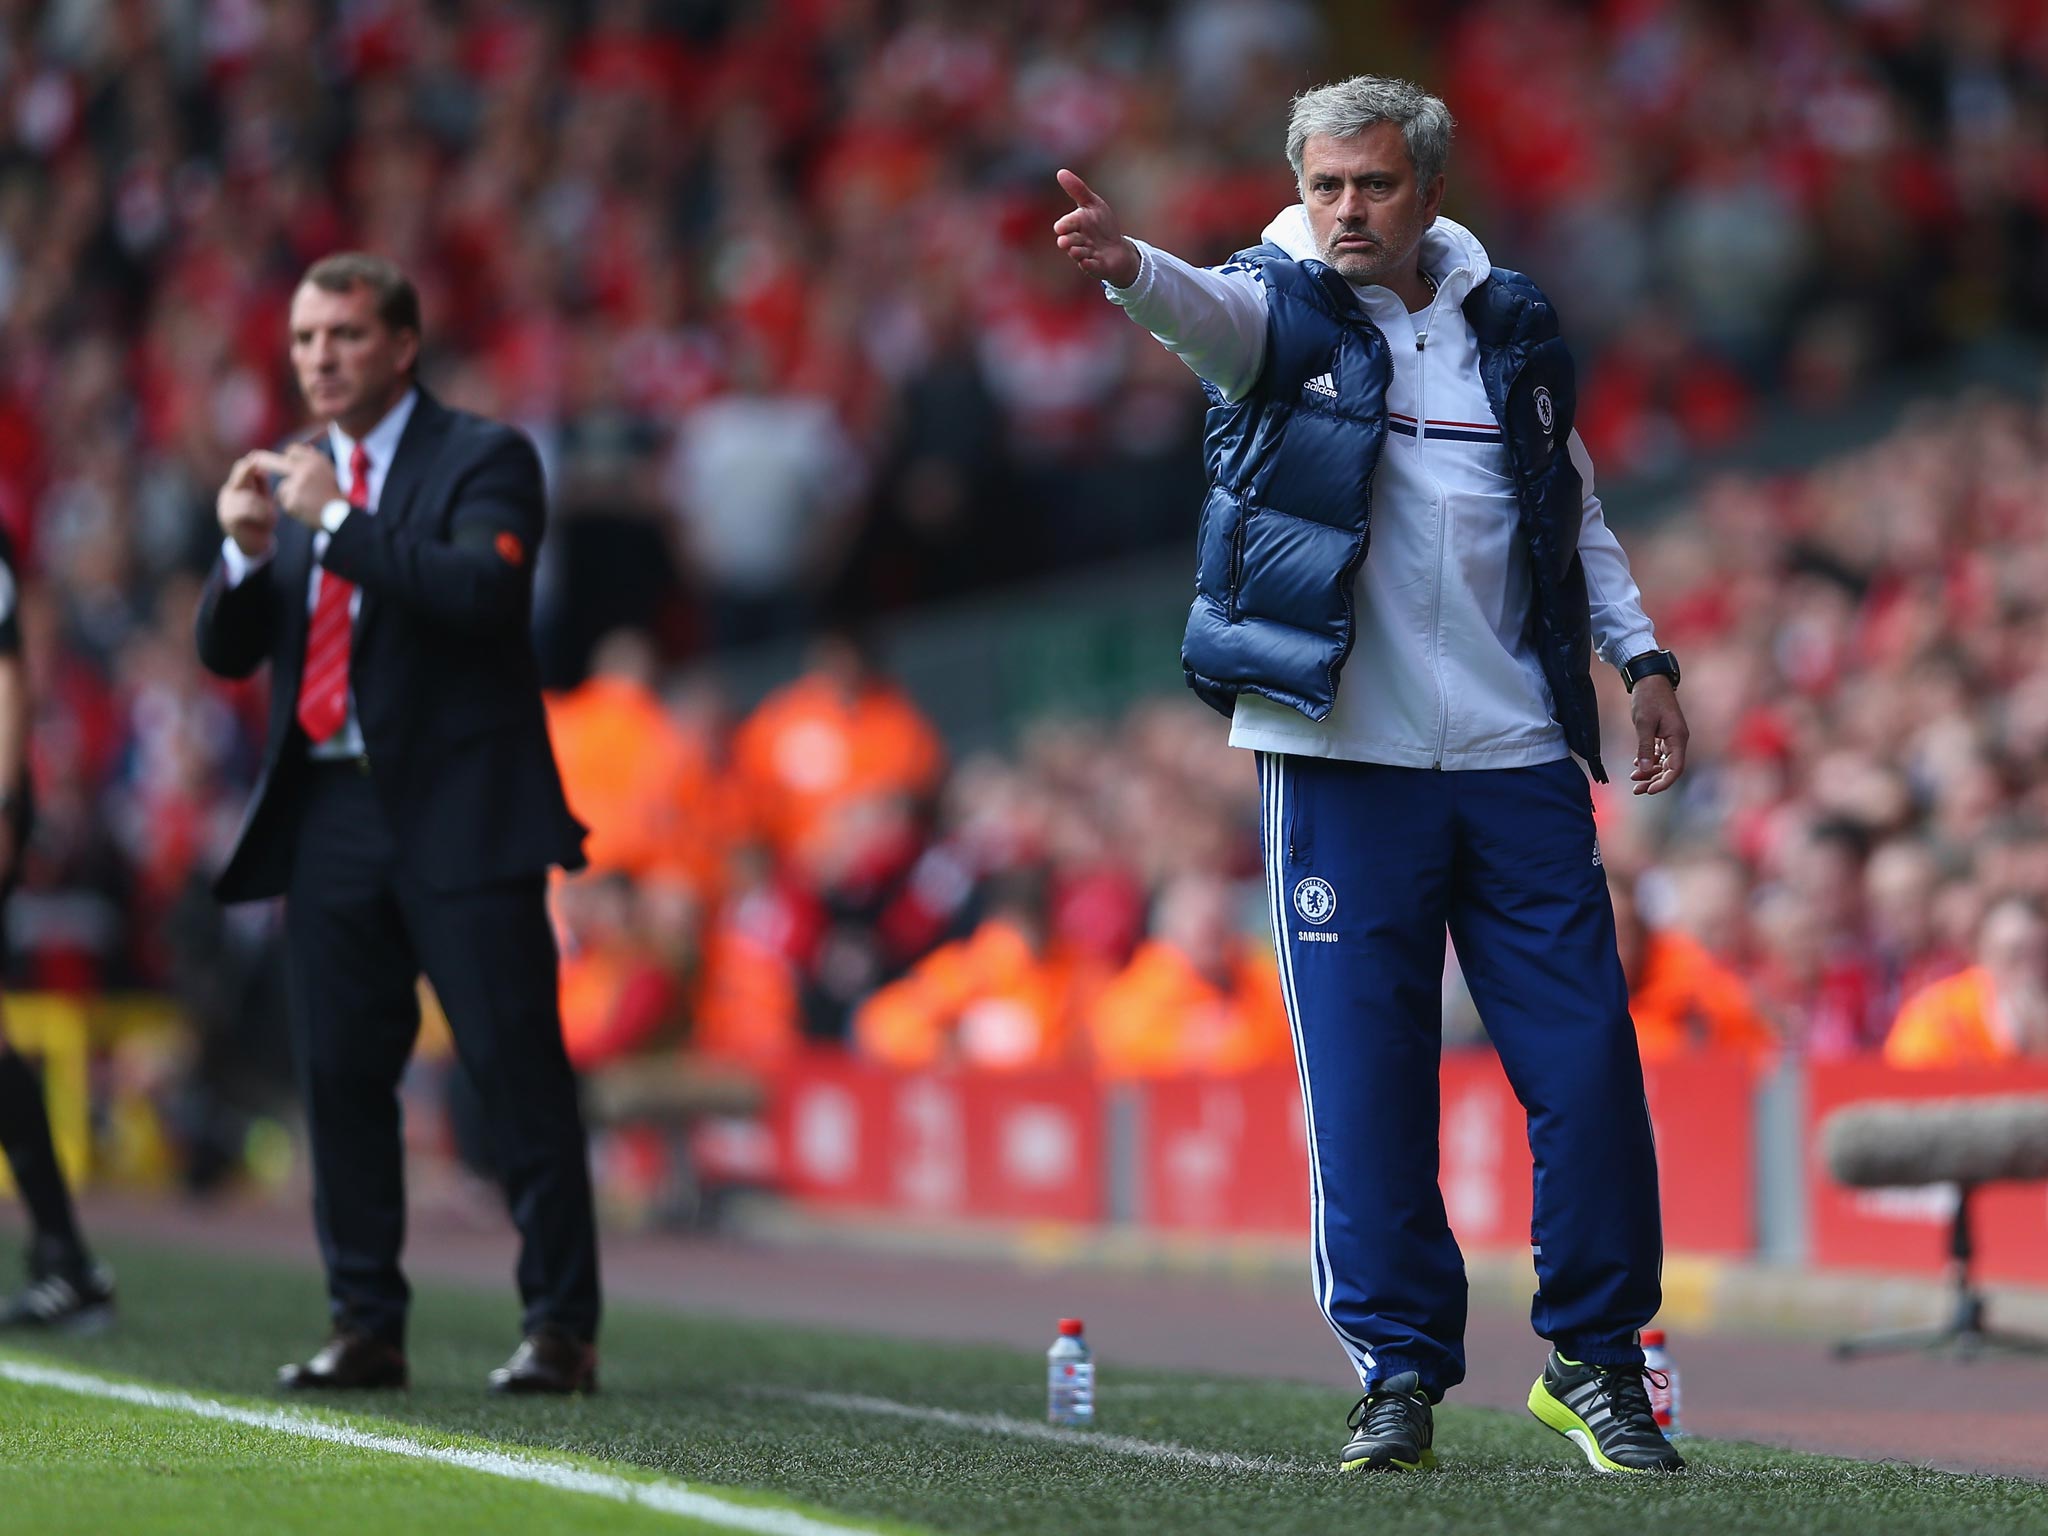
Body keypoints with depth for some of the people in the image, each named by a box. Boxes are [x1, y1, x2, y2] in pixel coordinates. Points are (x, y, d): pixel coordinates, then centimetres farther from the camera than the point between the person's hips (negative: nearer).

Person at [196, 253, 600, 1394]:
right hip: (328, 815, 6)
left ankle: (563, 1327, -4)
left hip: (456, 815, -6)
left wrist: (337, 518, -20)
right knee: (342, 1074, 5)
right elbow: (228, 654, 12)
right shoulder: (289, 479, 15)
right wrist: (247, 552, -7)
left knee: (518, 1067, -6)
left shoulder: (482, 460, -2)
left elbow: (482, 590, -20)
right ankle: (368, 1328, 11)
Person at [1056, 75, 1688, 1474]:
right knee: (1367, 1077, -3)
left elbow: (1575, 511, 23)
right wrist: (1128, 267, -45)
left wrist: (1639, 654, 12)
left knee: (1588, 1060, 0)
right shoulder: (1284, 307, 2)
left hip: (1520, 755, 3)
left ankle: (1595, 1360, 13)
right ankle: (1401, 1371, 6)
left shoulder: (1511, 324, 12)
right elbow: (1211, 313, -23)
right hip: (1346, 756, -3)